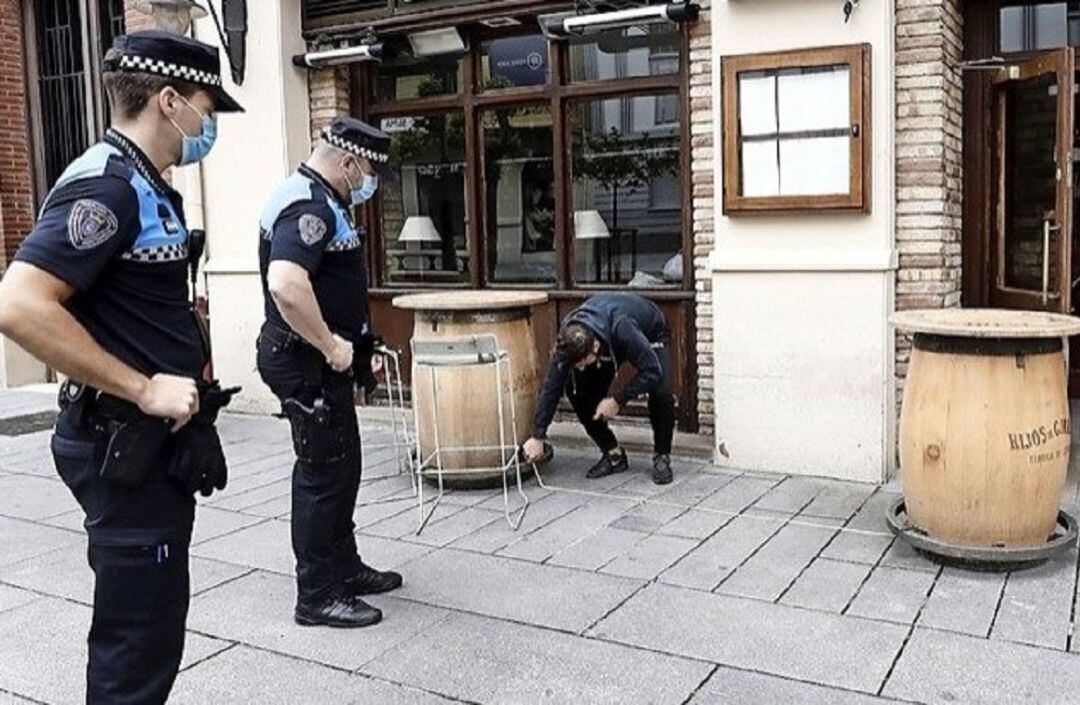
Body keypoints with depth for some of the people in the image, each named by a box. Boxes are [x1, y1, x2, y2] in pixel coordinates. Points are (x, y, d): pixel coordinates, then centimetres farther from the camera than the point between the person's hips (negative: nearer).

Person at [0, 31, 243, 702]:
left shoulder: (145, 186, 13)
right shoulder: (106, 184, -17)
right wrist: (144, 389, -24)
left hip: (156, 443, 10)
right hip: (127, 448, -10)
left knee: (151, 629, 21)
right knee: (138, 646, 1)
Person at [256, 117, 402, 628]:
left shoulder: (319, 201, 15)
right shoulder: (309, 206, -20)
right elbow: (285, 285, -36)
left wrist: (352, 348, 20)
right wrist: (331, 345, -25)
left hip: (320, 362, 11)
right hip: (308, 363, -11)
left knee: (341, 466, 19)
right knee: (323, 472, -2)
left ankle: (345, 567, 33)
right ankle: (317, 596, 10)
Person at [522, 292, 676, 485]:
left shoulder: (623, 329, -46)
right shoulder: (569, 340, -31)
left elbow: (652, 372, -38)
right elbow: (552, 387, -24)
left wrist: (618, 400, -34)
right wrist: (537, 437, -23)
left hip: (650, 335, -4)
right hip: (609, 343, 4)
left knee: (661, 391, -30)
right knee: (576, 389, -14)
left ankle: (662, 457, -8)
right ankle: (613, 454, 1)